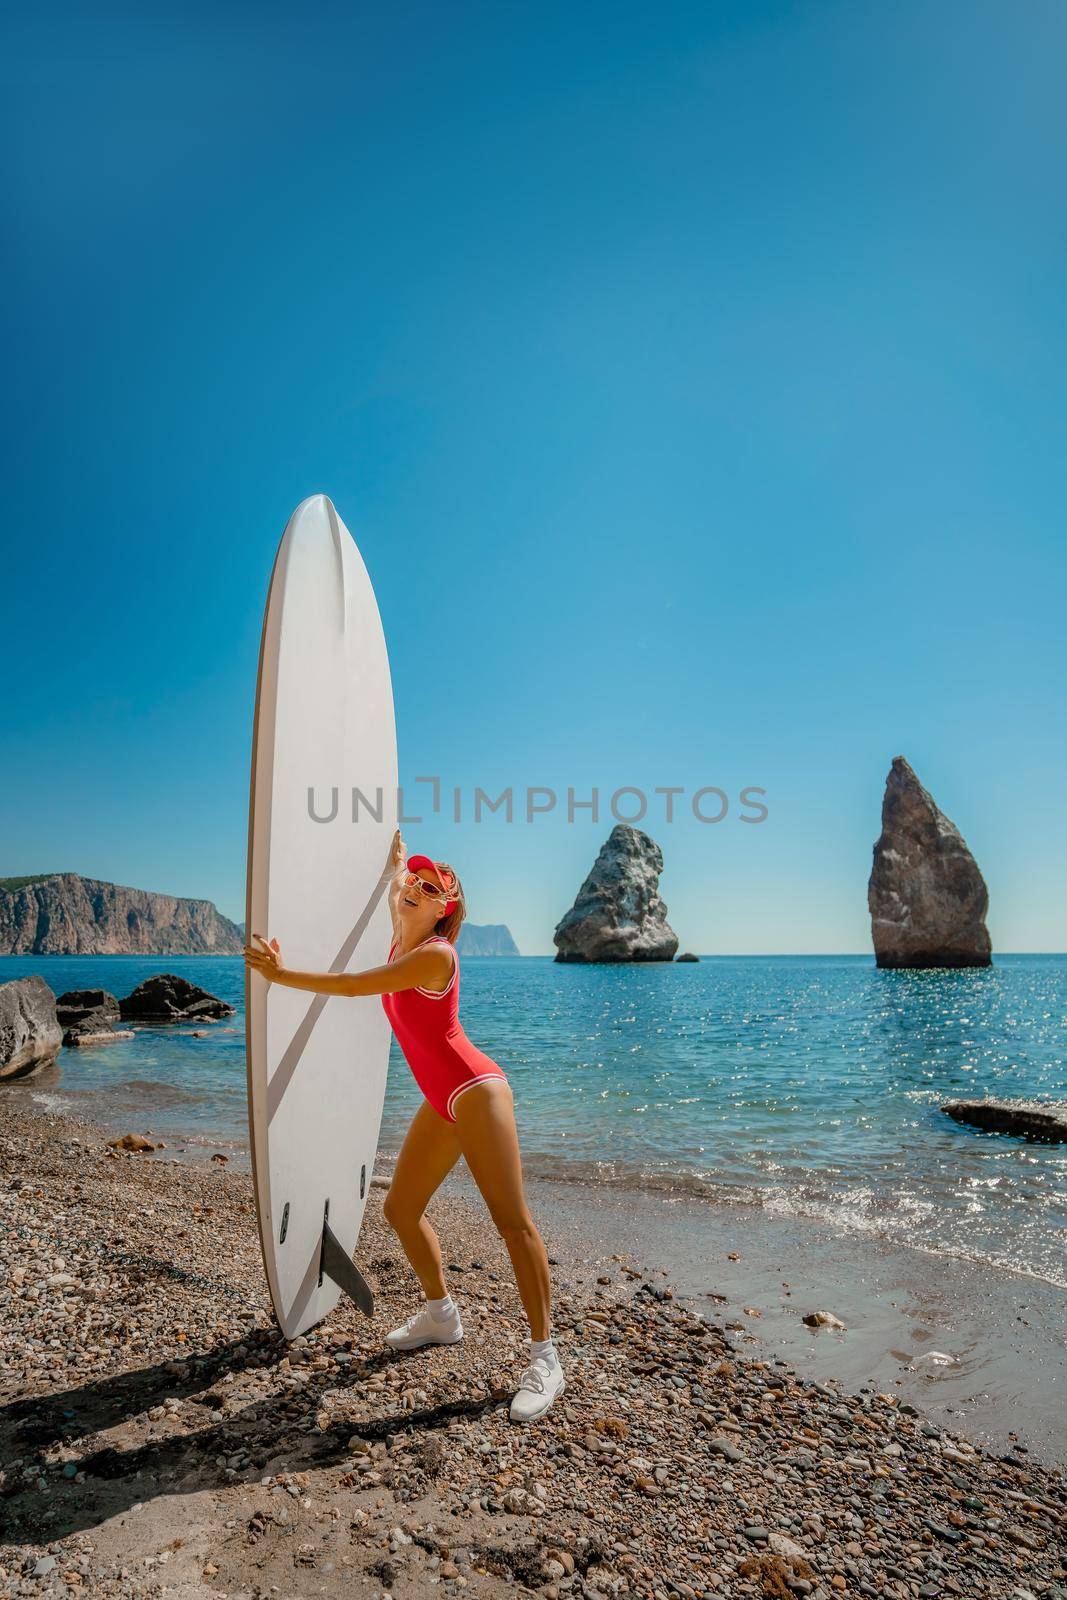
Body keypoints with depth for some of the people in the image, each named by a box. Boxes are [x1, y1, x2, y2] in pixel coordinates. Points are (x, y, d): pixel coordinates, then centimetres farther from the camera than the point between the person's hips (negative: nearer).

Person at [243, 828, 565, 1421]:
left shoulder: (435, 953, -18)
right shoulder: (402, 941, 7)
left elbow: (352, 985, -16)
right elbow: (400, 895, 31)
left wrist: (283, 975, -7)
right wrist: (399, 861, 47)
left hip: (477, 1093, -9)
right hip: (442, 1105, 9)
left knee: (513, 1221, -8)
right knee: (401, 1209, 14)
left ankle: (545, 1357, 0)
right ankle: (440, 1315, 31)